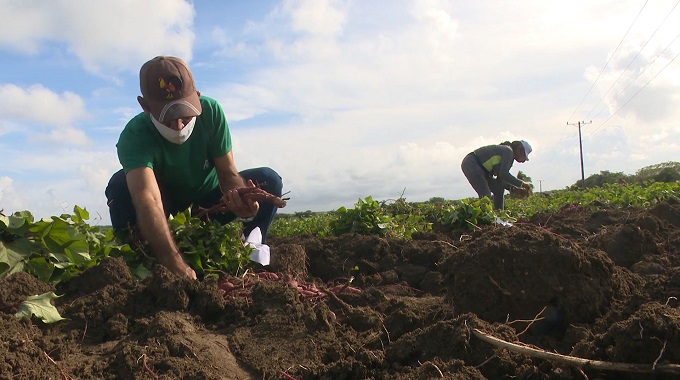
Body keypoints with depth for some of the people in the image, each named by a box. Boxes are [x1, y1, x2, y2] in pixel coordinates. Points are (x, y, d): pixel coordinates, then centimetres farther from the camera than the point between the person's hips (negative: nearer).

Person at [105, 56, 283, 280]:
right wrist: (175, 265, -63)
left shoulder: (211, 112, -24)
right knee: (120, 185, -32)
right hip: (167, 206, -2)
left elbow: (228, 173, -21)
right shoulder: (135, 136, -32)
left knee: (269, 180, -23)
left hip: (209, 199, 2)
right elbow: (148, 200, -48)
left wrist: (242, 200, -47)